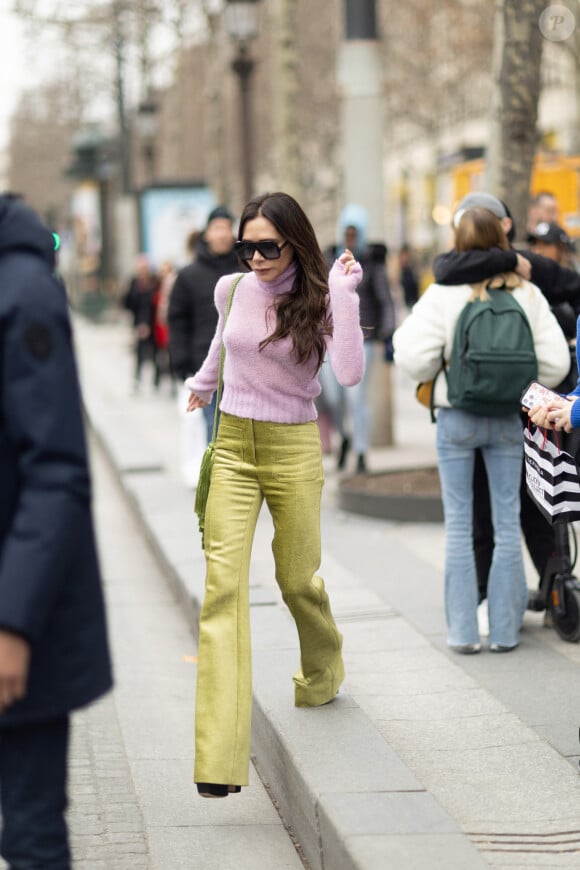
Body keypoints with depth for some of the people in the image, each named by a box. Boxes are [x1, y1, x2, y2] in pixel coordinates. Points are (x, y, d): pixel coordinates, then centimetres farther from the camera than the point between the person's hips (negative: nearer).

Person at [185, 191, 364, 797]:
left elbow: (350, 374, -24)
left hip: (294, 451, -2)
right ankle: (220, 759, -18)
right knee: (223, 585, -11)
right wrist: (204, 381, 41)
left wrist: (342, 292, -25)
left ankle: (322, 675, 46)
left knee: (297, 579, 9)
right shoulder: (232, 289, 1)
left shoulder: (319, 299, -7)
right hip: (233, 445, 2)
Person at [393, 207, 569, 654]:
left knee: (459, 525, 7)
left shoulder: (444, 294, -11)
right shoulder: (527, 294, -4)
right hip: (507, 419, 2)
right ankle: (505, 629, 12)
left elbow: (416, 360, -15)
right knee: (507, 524, 9)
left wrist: (403, 332, 5)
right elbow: (555, 362, -5)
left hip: (457, 419, -2)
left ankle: (464, 630, 9)